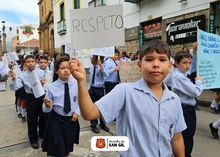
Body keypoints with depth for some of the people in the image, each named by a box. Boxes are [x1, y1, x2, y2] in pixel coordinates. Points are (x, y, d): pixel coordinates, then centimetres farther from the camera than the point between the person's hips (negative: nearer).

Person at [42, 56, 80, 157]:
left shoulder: (76, 83, -11)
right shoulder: (52, 87, -13)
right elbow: (46, 110, -9)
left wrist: (77, 112, -11)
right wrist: (48, 105, -31)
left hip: (72, 119, 2)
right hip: (57, 120, -2)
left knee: (68, 148, 24)